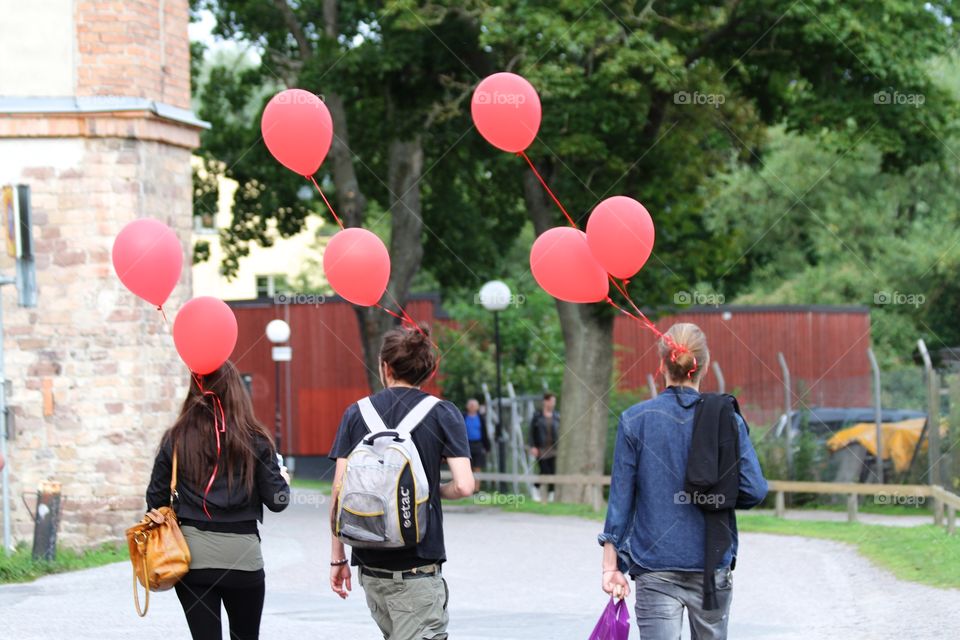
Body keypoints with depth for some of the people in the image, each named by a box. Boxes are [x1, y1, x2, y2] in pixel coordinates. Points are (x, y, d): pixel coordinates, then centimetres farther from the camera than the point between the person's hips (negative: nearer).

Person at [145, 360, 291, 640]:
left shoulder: (175, 440, 0)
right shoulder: (255, 440, -4)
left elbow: (155, 501, 2)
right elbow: (277, 500, -2)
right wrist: (283, 480, 20)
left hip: (191, 554, 1)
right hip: (241, 552, -1)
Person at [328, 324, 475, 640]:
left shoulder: (356, 414, 4)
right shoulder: (444, 414, -3)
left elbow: (339, 491, 2)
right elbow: (464, 486, -11)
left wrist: (338, 557, 9)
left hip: (371, 565, 4)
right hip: (419, 563, -4)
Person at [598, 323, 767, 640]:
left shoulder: (635, 420, -3)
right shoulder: (727, 420, -3)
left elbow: (621, 497, -3)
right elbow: (754, 491, -6)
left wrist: (611, 565, 1)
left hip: (655, 567, -1)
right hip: (713, 564, 2)